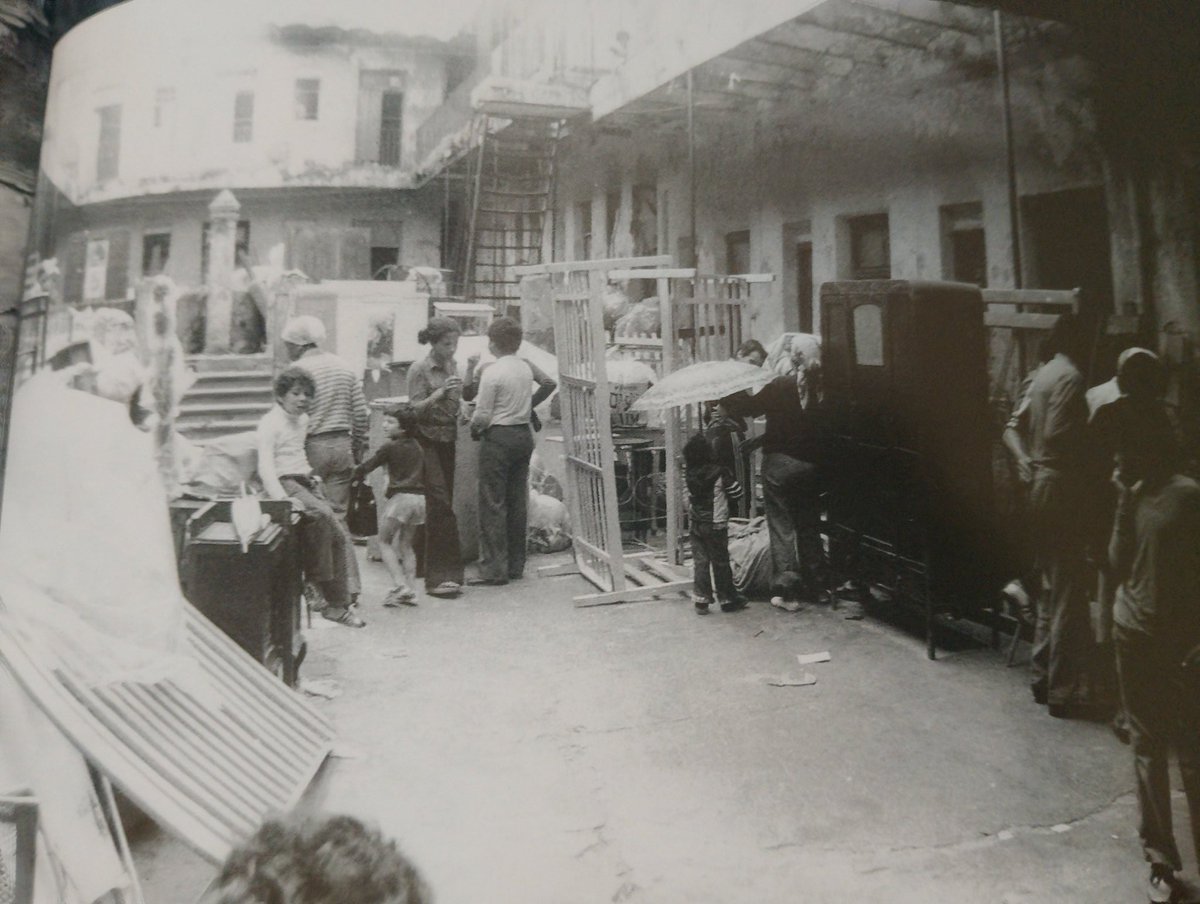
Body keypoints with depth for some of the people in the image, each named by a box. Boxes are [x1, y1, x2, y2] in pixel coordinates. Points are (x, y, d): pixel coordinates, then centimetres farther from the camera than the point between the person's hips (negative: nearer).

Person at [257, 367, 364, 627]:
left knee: (339, 533, -5)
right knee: (321, 515, -31)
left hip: (305, 481, 8)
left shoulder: (302, 420, 17)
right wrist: (282, 499, -28)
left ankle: (336, 603, 0)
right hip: (285, 482, -8)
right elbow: (265, 466, -17)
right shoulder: (270, 423, -7)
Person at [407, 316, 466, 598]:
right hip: (427, 441, -6)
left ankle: (438, 576, 12)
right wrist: (440, 393, -24)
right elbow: (415, 409, -12)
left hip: (448, 442, 6)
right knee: (440, 504, -13)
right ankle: (442, 574, -11)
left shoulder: (452, 365, 12)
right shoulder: (419, 369, -7)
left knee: (441, 505, 6)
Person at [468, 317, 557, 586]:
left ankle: (494, 570, 0)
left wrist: (474, 430, 4)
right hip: (524, 435, 7)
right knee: (517, 502, 12)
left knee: (493, 504, -1)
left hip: (499, 438, -7)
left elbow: (482, 415, -15)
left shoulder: (492, 371, -13)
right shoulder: (526, 367, 6)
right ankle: (516, 565, 18)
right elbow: (549, 384, 22)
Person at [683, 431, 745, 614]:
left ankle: (701, 600, 10)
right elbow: (737, 492, -9)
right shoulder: (719, 472, -16)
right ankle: (727, 599, 17)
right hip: (716, 525, -4)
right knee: (720, 563, 6)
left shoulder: (689, 472, -4)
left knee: (699, 561, 9)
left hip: (695, 523, 4)